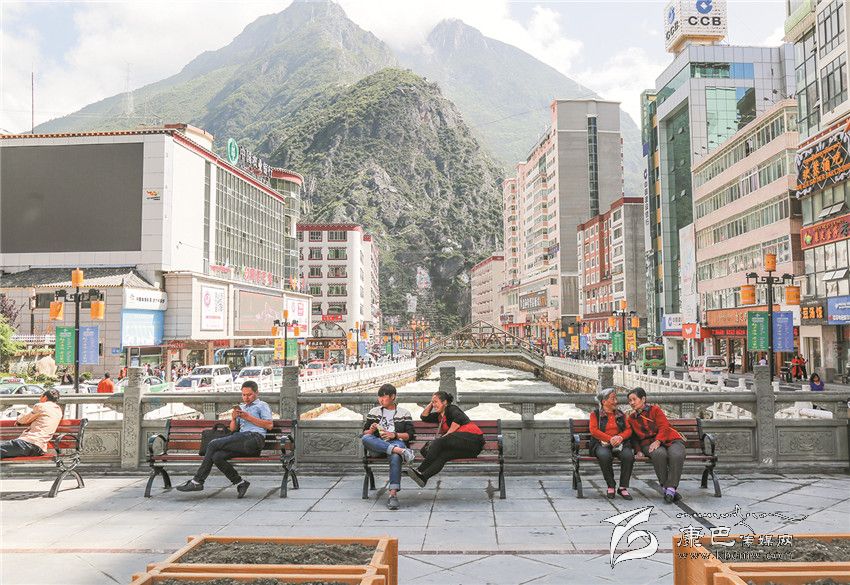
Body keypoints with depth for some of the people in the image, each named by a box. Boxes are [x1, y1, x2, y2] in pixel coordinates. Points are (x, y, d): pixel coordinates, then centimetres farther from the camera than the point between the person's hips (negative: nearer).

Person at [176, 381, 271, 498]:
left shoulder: (262, 405, 13)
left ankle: (197, 482, -9)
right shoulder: (241, 407, 34)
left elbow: (269, 425, -2)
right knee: (217, 456, -22)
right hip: (242, 441, 7)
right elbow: (233, 429, 25)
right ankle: (240, 483, -11)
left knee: (213, 444, -16)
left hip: (255, 438, -7)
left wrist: (249, 417, -5)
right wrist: (233, 419, 4)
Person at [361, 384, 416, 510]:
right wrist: (371, 430, -5)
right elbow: (364, 432, 18)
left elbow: (410, 435, 8)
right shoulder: (374, 412, 23)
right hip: (378, 445, 2)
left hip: (397, 442, -2)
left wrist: (394, 435, -8)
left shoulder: (404, 413, 16)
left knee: (395, 456, -39)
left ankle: (393, 494, -46)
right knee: (365, 439, -34)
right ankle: (400, 451, -41)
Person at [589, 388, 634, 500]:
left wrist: (620, 437, -12)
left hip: (620, 443, 3)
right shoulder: (595, 414, 9)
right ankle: (611, 486, -15)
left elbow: (628, 430, 11)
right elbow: (594, 430, -5)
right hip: (602, 444, -3)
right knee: (604, 455, -37)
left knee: (628, 455, -31)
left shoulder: (620, 414, 21)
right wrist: (610, 439, -17)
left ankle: (623, 487, -14)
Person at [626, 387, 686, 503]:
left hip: (668, 440, -1)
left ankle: (671, 488, -34)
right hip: (648, 443, 1)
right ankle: (665, 487, -31)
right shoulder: (631, 418, 18)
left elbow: (664, 427, -5)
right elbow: (634, 436, 19)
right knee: (659, 454, -36)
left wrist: (658, 441, -21)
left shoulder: (655, 409, 7)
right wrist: (638, 449, 1)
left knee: (676, 455, -35)